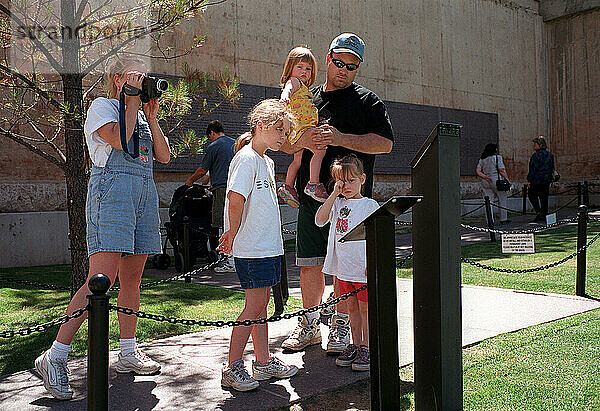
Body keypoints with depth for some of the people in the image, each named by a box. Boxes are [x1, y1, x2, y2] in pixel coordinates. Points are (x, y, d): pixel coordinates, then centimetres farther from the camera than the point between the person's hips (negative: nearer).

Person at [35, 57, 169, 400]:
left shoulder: (141, 115, 25)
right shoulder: (101, 106, 5)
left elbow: (164, 156, 16)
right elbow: (119, 139, -15)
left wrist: (151, 116, 9)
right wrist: (133, 101, -4)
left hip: (145, 192, 8)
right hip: (112, 188, -7)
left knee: (132, 277, 7)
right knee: (102, 278, -18)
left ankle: (128, 354, 15)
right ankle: (55, 356, -12)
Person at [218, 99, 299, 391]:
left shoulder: (268, 162, 18)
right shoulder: (246, 158, -12)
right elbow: (236, 199, -19)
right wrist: (233, 235, -10)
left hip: (269, 245, 9)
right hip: (252, 248, -9)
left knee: (262, 303, 14)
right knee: (255, 306, -5)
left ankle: (264, 362, 25)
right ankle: (232, 368, 5)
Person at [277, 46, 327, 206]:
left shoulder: (303, 87, 29)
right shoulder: (293, 81, 0)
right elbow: (288, 88, -24)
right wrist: (284, 95, -46)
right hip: (302, 127, -11)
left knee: (298, 160, 17)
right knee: (320, 149, -26)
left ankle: (288, 187, 26)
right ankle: (313, 184, -31)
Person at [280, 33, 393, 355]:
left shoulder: (367, 101, 4)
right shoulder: (308, 99, 16)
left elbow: (385, 143, -8)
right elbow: (285, 145, 15)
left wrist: (340, 138, -17)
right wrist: (305, 138, -8)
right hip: (311, 198, 4)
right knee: (309, 264, 8)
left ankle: (341, 328, 15)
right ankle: (309, 326, 23)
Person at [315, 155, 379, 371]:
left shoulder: (370, 205, -5)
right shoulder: (337, 203, 9)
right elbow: (320, 220, -5)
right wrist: (334, 195, -8)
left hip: (364, 269, -5)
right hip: (343, 268, 5)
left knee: (366, 308, 4)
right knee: (351, 308, 15)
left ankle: (366, 348, 15)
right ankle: (355, 345, 26)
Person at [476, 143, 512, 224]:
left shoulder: (481, 159, 12)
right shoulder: (498, 157, -3)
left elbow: (477, 171, 1)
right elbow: (502, 171, -9)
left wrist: (485, 177, -4)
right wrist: (508, 180, -2)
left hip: (485, 182, 5)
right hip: (496, 181, -4)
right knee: (502, 199, 10)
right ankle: (503, 219, 15)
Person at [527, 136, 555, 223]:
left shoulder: (536, 155, -15)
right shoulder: (550, 155, 11)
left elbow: (532, 169, -16)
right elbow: (552, 168, 17)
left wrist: (529, 180, -12)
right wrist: (549, 178, 23)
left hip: (537, 180, -7)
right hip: (547, 180, 7)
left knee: (532, 195, 5)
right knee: (544, 197, 10)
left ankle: (539, 212, -11)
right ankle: (543, 216, 12)